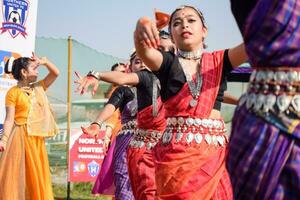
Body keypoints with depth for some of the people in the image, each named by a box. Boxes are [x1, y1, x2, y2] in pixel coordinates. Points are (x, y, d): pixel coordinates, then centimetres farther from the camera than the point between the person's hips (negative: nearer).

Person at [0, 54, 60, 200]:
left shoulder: (39, 88, 14)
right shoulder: (13, 92, -3)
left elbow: (55, 73, 11)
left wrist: (44, 61, -1)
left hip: (37, 138, 6)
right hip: (21, 137, -6)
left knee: (37, 175, 6)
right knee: (17, 174, -6)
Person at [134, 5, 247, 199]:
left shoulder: (217, 61, 11)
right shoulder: (167, 62, 8)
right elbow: (144, 51, -14)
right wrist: (141, 27, -36)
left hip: (214, 150, 1)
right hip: (175, 150, -1)